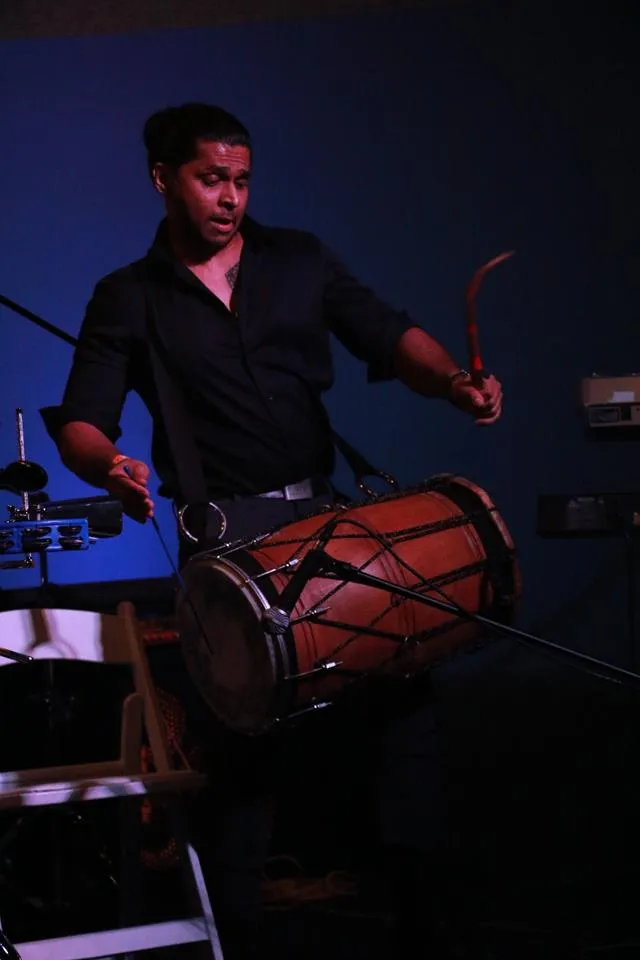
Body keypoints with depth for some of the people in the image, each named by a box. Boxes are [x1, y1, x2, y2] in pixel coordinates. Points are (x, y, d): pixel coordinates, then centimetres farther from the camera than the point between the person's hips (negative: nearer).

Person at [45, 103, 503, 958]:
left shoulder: (300, 261, 12)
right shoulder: (128, 300, 6)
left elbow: (389, 336, 3)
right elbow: (80, 421, 0)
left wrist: (451, 381, -19)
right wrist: (110, 465, -24)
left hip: (325, 510, 3)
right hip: (224, 533, -3)